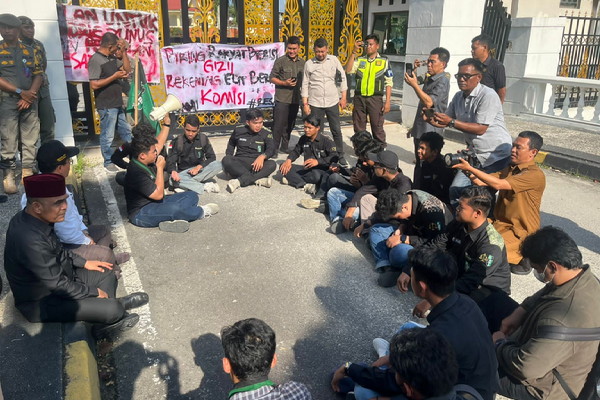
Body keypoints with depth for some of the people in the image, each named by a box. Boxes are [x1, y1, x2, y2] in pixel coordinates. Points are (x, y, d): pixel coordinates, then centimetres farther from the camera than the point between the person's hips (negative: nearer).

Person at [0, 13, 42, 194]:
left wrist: (29, 96, -7)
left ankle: (27, 173, 10)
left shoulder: (29, 51, 12)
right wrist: (20, 92, -13)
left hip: (29, 102, 3)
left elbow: (38, 75, 7)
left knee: (30, 139, 3)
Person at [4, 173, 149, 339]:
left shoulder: (31, 219, -8)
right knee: (113, 309, -16)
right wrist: (94, 292, -13)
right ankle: (116, 306, 19)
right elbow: (58, 285, -27)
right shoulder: (30, 240, -36)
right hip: (43, 302, -9)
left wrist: (84, 262, 12)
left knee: (107, 274, 12)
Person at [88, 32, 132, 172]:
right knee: (107, 136, 3)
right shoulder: (95, 60, -15)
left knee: (126, 131, 20)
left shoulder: (112, 58, 10)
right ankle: (108, 162, 15)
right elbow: (94, 84, -21)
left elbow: (127, 69, 13)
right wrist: (114, 76, -18)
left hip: (117, 104, 9)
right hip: (106, 106, -9)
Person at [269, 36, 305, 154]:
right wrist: (284, 83, -18)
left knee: (289, 125, 13)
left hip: (295, 99, 5)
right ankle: (274, 148, 5)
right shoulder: (280, 61, -6)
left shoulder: (302, 62, 8)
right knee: (278, 125, -4)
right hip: (282, 99, -5)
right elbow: (272, 78, -3)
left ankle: (285, 146, 26)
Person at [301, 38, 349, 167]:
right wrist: (305, 104, 0)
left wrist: (343, 97, 1)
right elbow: (305, 84, 3)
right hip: (315, 103, 0)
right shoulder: (309, 64, -1)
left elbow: (342, 78, 5)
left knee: (336, 130, 5)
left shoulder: (334, 60, -1)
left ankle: (340, 157, 17)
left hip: (332, 102, 1)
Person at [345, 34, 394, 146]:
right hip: (359, 98, 3)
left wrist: (387, 102, -5)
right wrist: (354, 52, -9)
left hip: (375, 98, -2)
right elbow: (349, 70, -7)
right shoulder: (359, 60, 9)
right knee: (359, 128, 10)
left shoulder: (384, 61, 5)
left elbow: (389, 83, 3)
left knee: (377, 127, -1)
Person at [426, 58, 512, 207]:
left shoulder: (488, 96, -19)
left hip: (497, 156, -7)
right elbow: (446, 121, 13)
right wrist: (433, 119, -9)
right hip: (474, 154, 7)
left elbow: (481, 129, -24)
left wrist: (452, 122, -29)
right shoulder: (458, 97, 6)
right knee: (456, 190, 1)